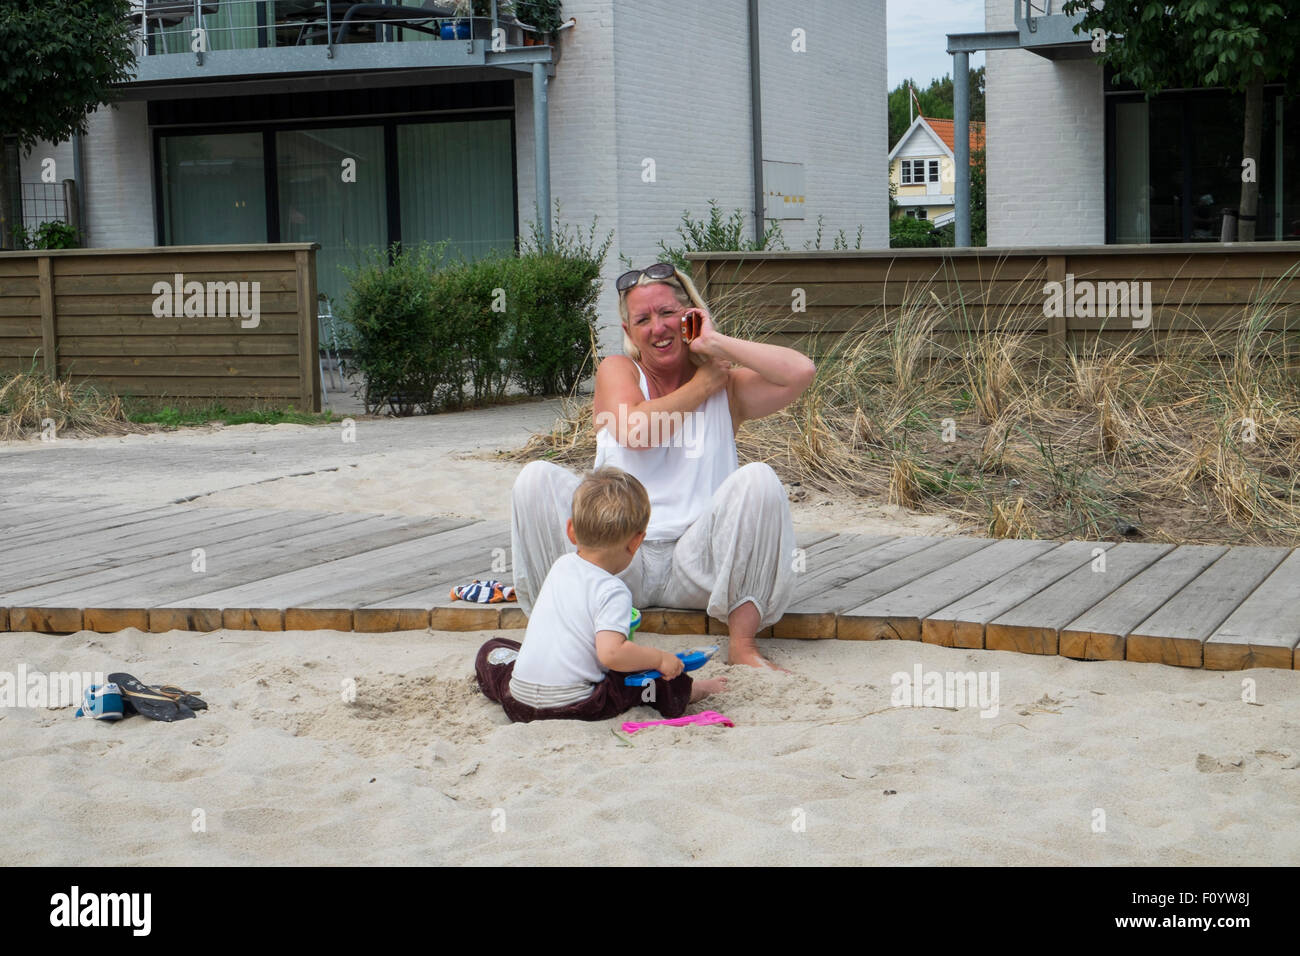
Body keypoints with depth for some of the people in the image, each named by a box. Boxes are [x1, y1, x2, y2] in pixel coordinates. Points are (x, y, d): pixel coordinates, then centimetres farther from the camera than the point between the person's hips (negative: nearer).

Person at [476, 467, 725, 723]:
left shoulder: (561, 565, 8)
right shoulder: (613, 592, -14)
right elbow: (610, 652, -26)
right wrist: (660, 659, -13)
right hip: (575, 706, -6)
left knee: (491, 650, 34)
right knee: (669, 681, 6)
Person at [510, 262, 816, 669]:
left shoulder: (726, 384, 10)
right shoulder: (617, 371, 11)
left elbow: (800, 372, -9)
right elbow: (633, 431, -10)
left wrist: (716, 342, -3)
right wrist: (703, 384, -1)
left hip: (695, 564, 0)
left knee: (759, 479, -26)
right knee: (537, 478, -19)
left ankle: (743, 643, -26)